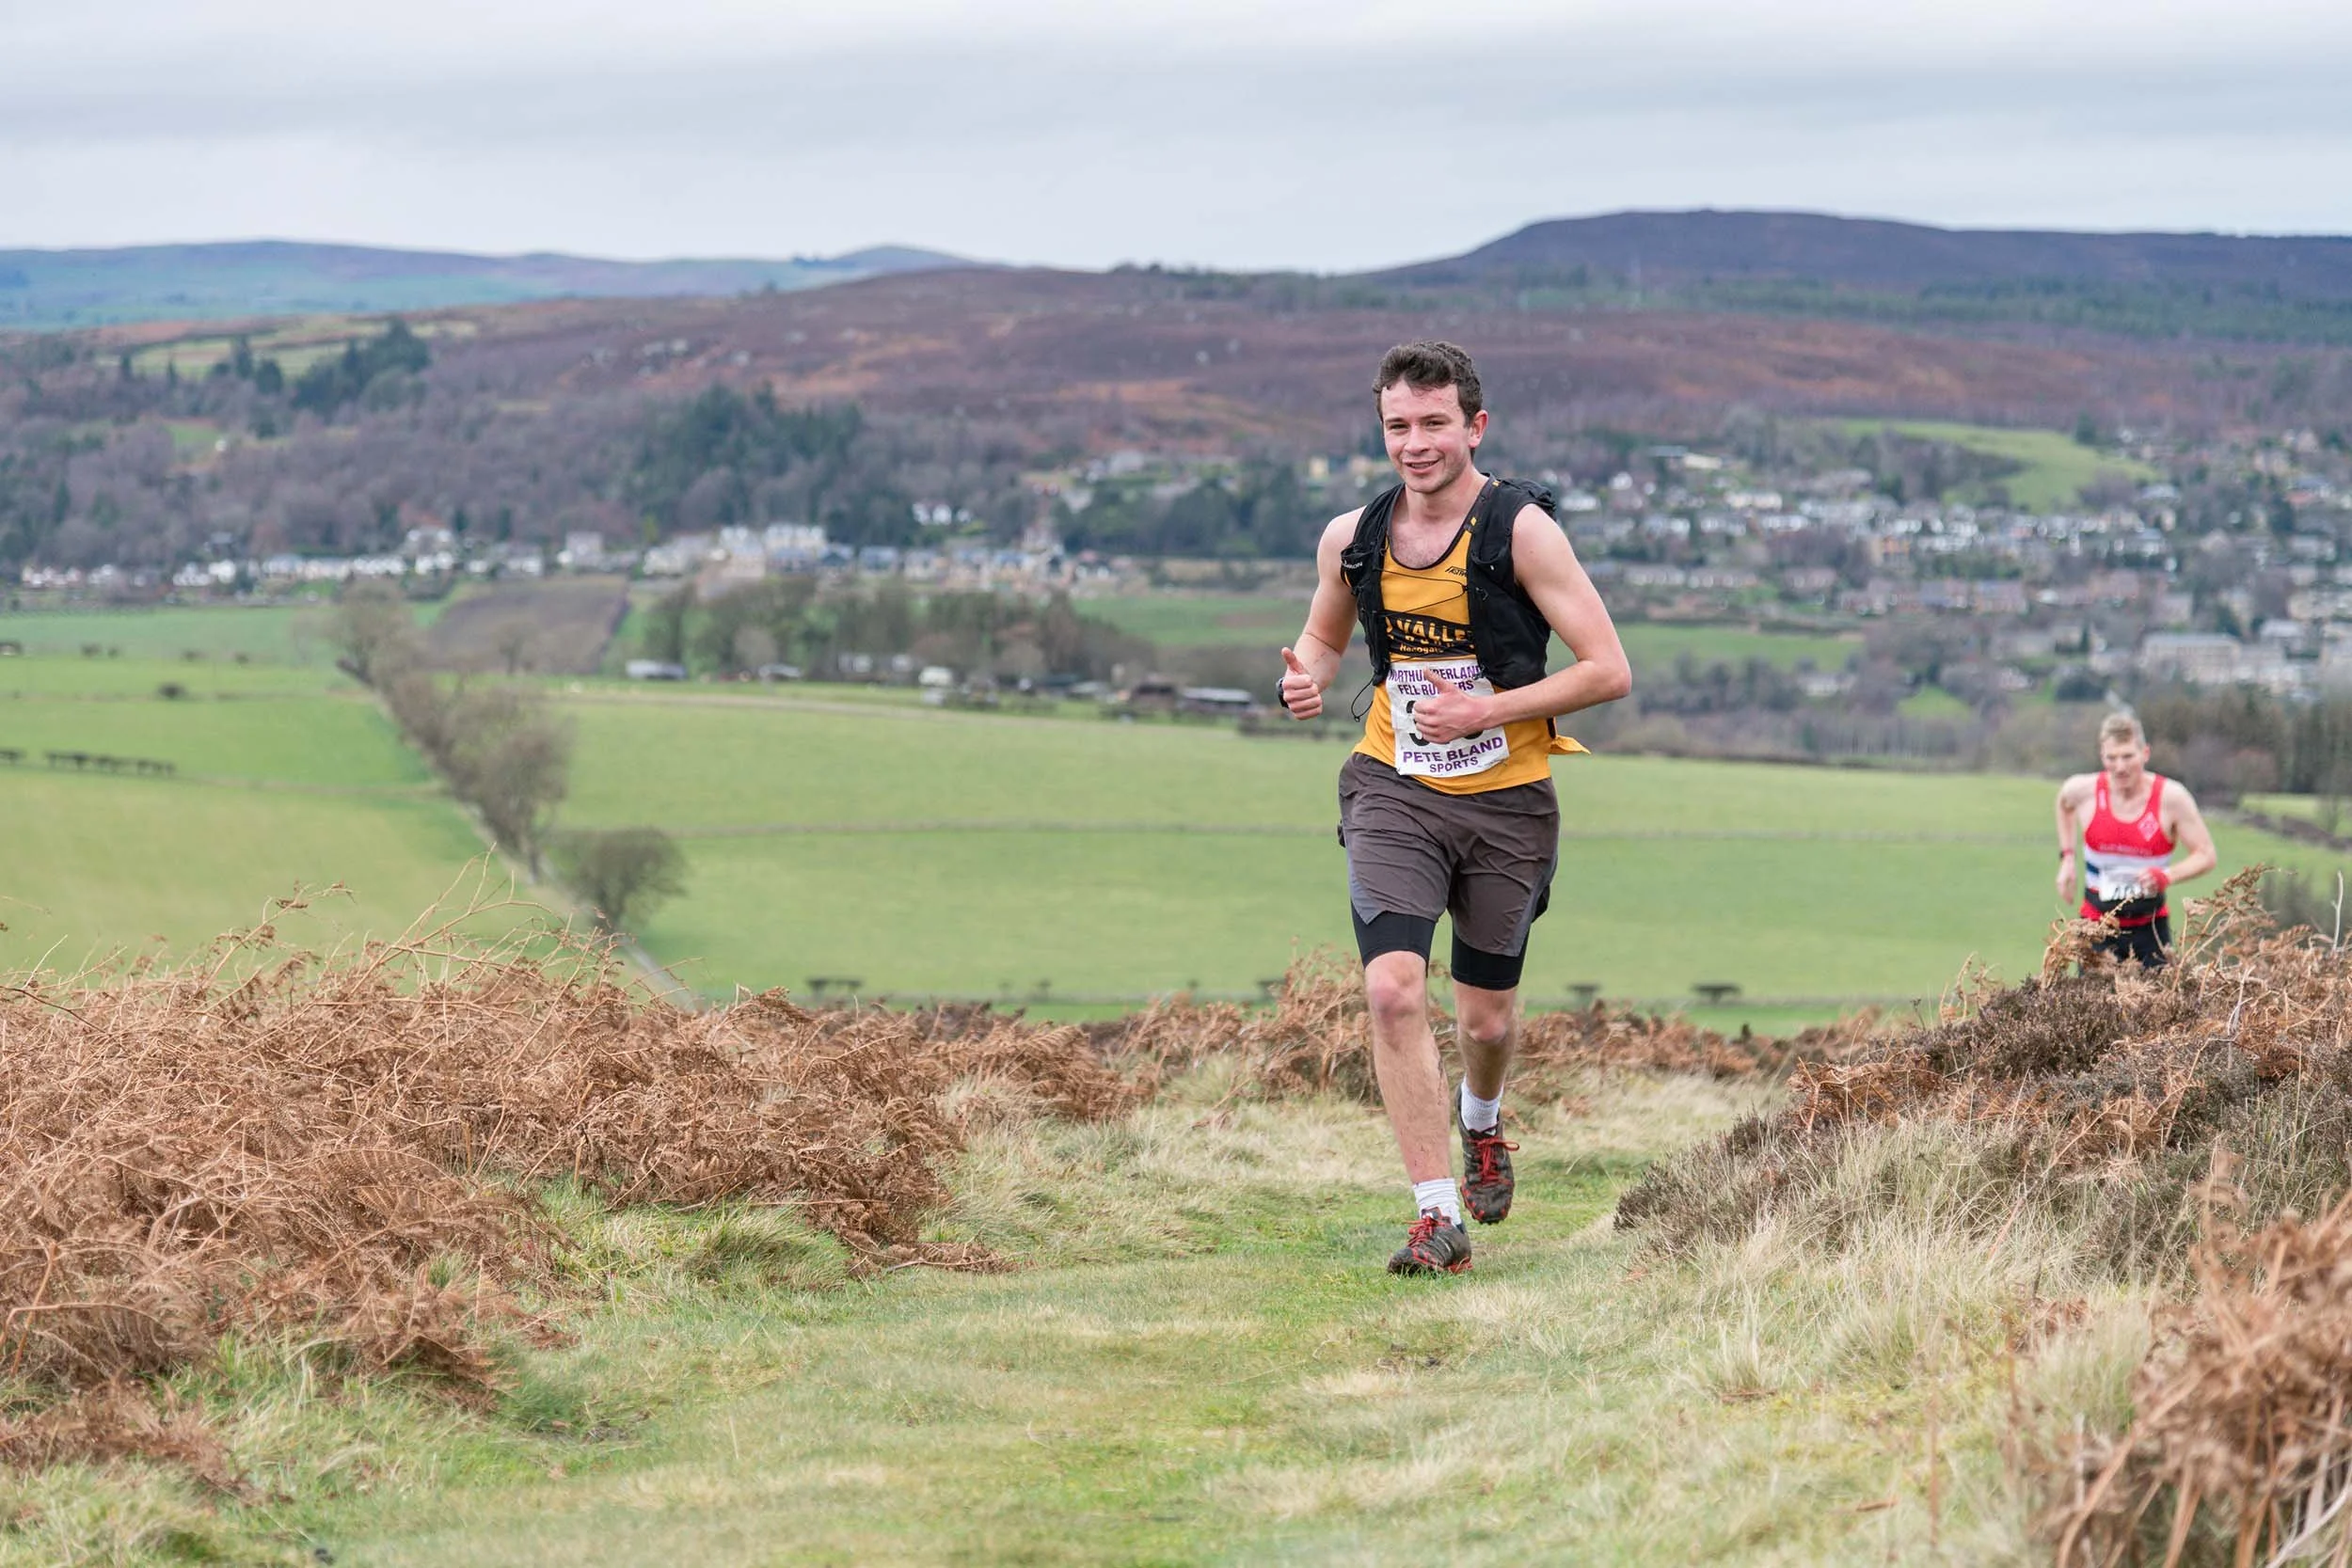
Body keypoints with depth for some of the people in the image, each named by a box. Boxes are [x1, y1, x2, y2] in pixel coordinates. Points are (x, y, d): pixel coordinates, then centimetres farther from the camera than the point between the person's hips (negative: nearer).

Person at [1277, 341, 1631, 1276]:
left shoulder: (1521, 531, -12)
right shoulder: (1352, 539, -1)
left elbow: (1608, 670, -14)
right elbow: (1324, 637, 19)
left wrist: (1485, 712, -21)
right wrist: (1307, 678, -5)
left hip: (1507, 803, -1)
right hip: (1393, 789, 1)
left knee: (1486, 1018, 10)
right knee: (1393, 989, -19)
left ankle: (1481, 1122, 47)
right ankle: (1437, 1217, -15)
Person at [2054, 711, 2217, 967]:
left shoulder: (2171, 797, -12)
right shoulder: (2084, 790, -7)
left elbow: (2205, 855, -6)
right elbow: (2064, 802, 21)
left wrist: (2168, 876, -24)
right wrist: (2066, 857, 11)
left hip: (2151, 927, -1)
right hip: (2097, 925, 1)